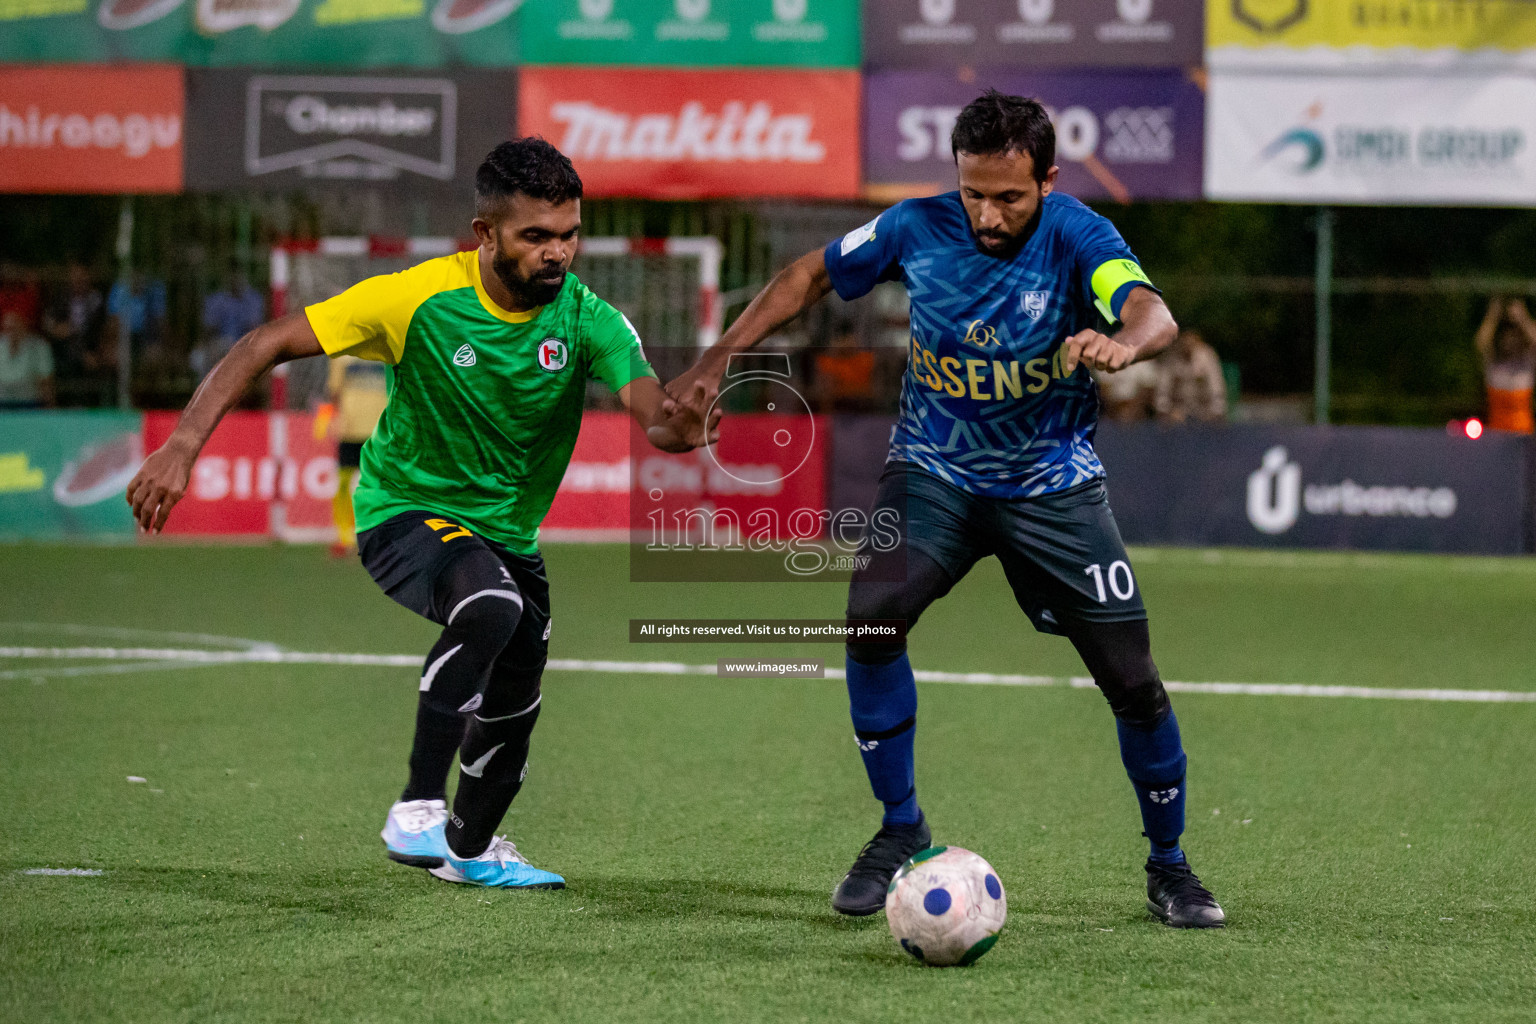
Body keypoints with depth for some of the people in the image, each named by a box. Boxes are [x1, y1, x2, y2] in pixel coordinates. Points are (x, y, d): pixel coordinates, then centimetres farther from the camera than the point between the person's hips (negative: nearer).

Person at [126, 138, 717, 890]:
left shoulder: (586, 319, -16)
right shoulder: (419, 298, -23)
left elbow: (650, 411, -30)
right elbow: (268, 344, -20)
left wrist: (678, 425, -56)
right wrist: (182, 446, -29)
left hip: (506, 532, 5)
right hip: (404, 511, -5)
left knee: (512, 712, 16)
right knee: (491, 609, -36)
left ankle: (471, 850, 48)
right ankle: (417, 807, -27)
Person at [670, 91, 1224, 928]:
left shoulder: (1076, 237, -20)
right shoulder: (918, 229, -13)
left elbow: (1153, 313, -39)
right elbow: (812, 275, 4)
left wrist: (1122, 341, -63)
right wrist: (721, 356, -4)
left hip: (1052, 483, -1)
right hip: (933, 472, 1)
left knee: (1132, 681, -4)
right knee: (870, 616, -25)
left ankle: (1168, 866, 20)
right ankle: (900, 827, -7)